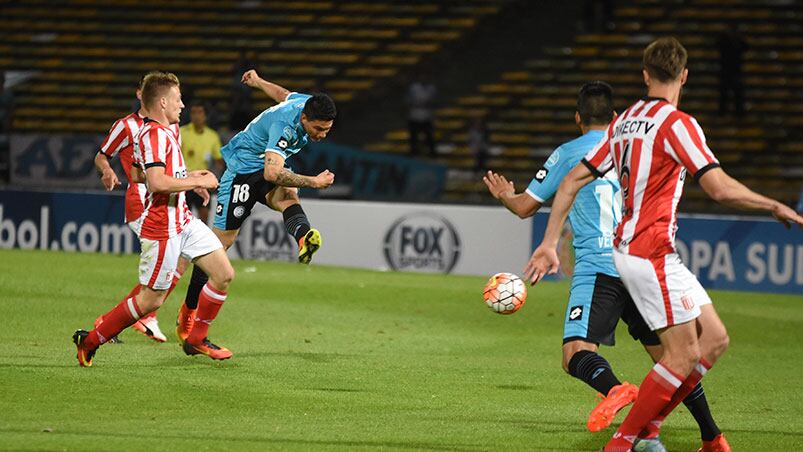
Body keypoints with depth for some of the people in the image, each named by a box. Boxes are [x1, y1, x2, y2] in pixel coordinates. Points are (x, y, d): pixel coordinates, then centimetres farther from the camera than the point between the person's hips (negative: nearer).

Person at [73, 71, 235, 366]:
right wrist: (197, 181, -19)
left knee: (224, 275, 7)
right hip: (162, 227, -10)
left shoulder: (163, 132, 13)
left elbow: (138, 175, 25)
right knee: (153, 299, -4)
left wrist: (187, 177, 19)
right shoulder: (154, 134, -19)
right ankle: (89, 341, 8)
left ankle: (196, 339, 18)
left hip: (183, 220, 10)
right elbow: (157, 182, -30)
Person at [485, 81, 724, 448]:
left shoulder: (568, 154, 6)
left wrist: (505, 196, 35)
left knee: (576, 356, -16)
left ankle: (616, 389, -48)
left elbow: (525, 207, 13)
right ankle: (712, 436, 10)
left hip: (598, 269, -5)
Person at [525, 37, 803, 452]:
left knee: (714, 339, 10)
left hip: (628, 249, 9)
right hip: (651, 254, -9)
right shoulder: (677, 123, -13)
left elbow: (571, 181, 12)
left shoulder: (624, 122, 13)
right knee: (683, 357, -6)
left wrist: (549, 244, 15)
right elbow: (721, 189, -19)